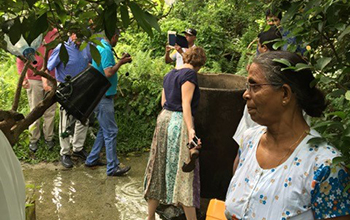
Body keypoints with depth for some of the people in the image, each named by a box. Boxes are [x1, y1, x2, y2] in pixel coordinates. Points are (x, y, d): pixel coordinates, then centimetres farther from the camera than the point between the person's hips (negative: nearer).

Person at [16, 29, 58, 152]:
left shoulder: (54, 33, 0)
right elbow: (20, 58, 0)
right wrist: (23, 77, -6)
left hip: (51, 79, 2)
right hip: (33, 80, -1)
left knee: (50, 111, 9)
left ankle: (48, 137, 23)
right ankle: (33, 139, 20)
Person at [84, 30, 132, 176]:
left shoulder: (100, 47, 14)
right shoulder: (106, 50, -18)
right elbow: (108, 73, -25)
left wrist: (119, 61, 13)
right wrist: (120, 63, -14)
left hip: (101, 95, 11)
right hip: (103, 97, -11)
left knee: (104, 129, 19)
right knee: (111, 131, -5)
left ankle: (92, 159, 27)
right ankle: (113, 167, 1)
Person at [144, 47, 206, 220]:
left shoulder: (170, 74, 15)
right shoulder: (190, 74, -9)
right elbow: (186, 104, -19)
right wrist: (190, 129, -27)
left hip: (164, 117, 8)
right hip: (179, 121, -8)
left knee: (159, 169, 14)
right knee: (185, 172, -3)